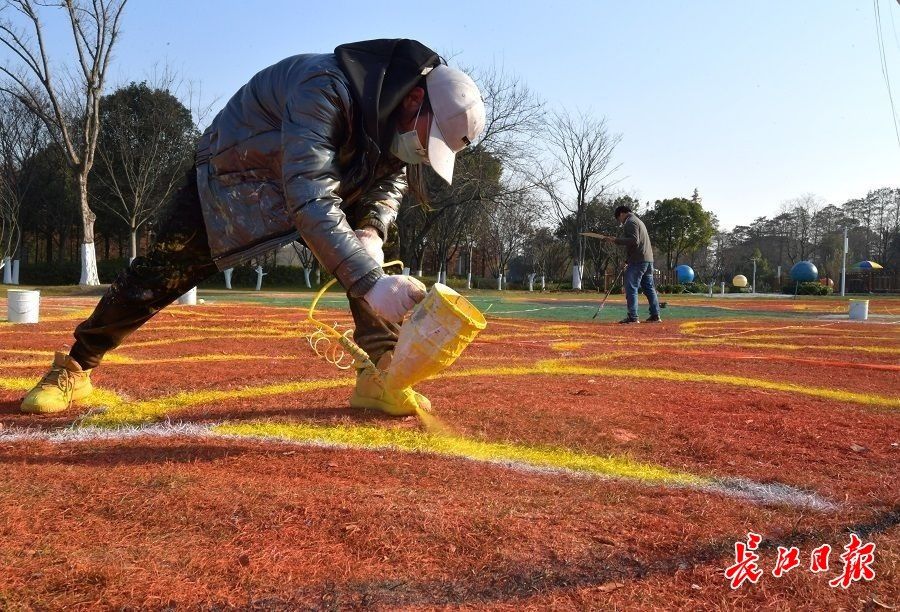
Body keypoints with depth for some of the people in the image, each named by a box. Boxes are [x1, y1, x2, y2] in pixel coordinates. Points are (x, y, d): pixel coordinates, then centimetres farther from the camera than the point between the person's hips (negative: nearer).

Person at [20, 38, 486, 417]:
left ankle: (379, 375, -8)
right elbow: (309, 198, -47)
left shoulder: (397, 119, -13)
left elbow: (390, 181, -5)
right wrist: (369, 283, -54)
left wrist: (371, 230, -29)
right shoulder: (323, 87, -38)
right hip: (231, 175, -6)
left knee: (370, 257, -14)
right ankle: (74, 369, 16)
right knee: (159, 275, -4)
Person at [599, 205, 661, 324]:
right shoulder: (638, 221, 26)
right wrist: (627, 261, 24)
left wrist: (616, 240, -17)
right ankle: (655, 315, 15)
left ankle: (633, 317, -12)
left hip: (638, 261, -10)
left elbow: (634, 241, -20)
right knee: (649, 288, 12)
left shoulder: (630, 222, -6)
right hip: (648, 260, 10)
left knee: (631, 288, -9)